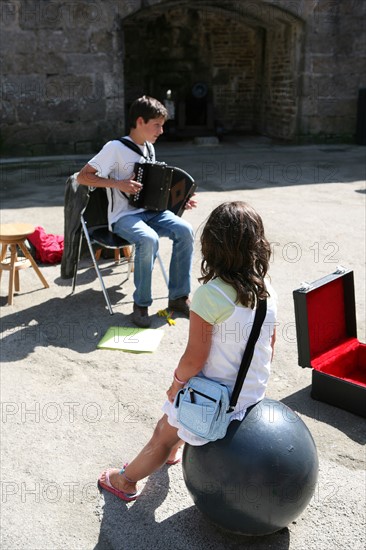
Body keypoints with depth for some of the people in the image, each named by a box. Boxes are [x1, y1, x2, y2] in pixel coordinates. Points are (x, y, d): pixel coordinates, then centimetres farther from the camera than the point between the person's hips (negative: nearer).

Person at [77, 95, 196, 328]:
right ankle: (141, 303, -17)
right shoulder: (115, 148, -12)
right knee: (149, 240, -36)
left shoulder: (149, 148, 11)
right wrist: (117, 183, -23)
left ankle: (179, 296, -7)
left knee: (185, 230, -18)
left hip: (150, 211, 7)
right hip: (124, 216, -6)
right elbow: (83, 176, -13)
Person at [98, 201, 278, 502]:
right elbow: (270, 349, 4)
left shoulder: (209, 295, -26)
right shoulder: (268, 291, -7)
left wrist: (177, 382, -2)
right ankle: (173, 448, 55)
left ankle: (126, 480, 39)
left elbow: (195, 358, -21)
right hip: (254, 394, 6)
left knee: (164, 433, 18)